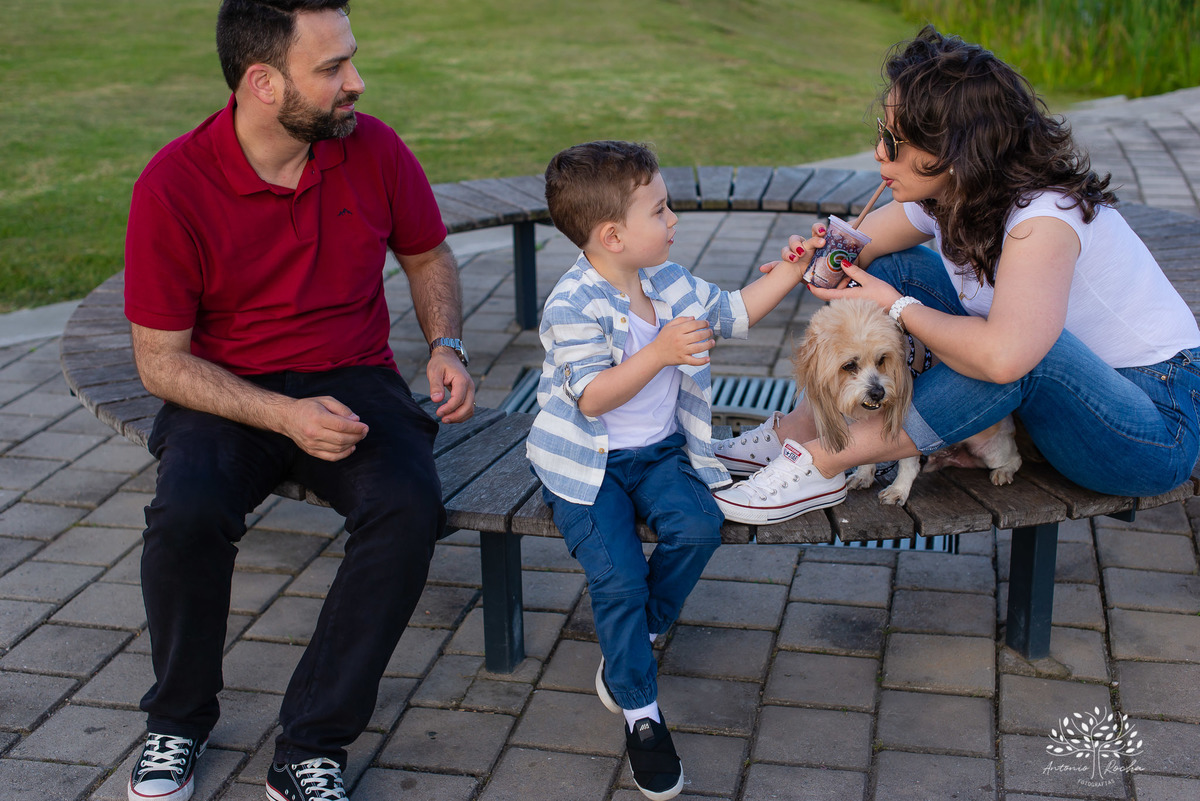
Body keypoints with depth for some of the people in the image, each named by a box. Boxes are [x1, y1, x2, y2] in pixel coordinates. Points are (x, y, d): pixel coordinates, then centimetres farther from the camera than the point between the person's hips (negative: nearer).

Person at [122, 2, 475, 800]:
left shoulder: (374, 149, -5)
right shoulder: (173, 186, -14)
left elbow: (429, 257, 14)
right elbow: (160, 360, -10)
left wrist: (447, 347, -6)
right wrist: (285, 416, -23)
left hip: (354, 380, 2)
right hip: (227, 395, -1)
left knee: (409, 509, -29)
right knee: (187, 513, -32)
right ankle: (178, 722, -2)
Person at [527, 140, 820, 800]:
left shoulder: (669, 282, 4)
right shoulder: (573, 304, -20)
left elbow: (733, 312, 16)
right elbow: (591, 398, -26)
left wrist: (791, 270, 7)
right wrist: (661, 354, -35)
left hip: (658, 450, 6)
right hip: (587, 464, -6)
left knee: (698, 526, -21)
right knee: (618, 575, -19)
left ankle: (630, 640, 4)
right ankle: (641, 715, -1)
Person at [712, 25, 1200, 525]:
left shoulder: (1044, 218, -31)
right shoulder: (941, 195, -7)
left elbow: (1002, 355, -47)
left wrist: (899, 310, -30)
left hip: (1159, 421, -7)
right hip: (1053, 398, 8)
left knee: (1025, 354, -39)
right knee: (895, 268, -3)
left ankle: (822, 463, -28)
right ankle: (796, 431, -5)